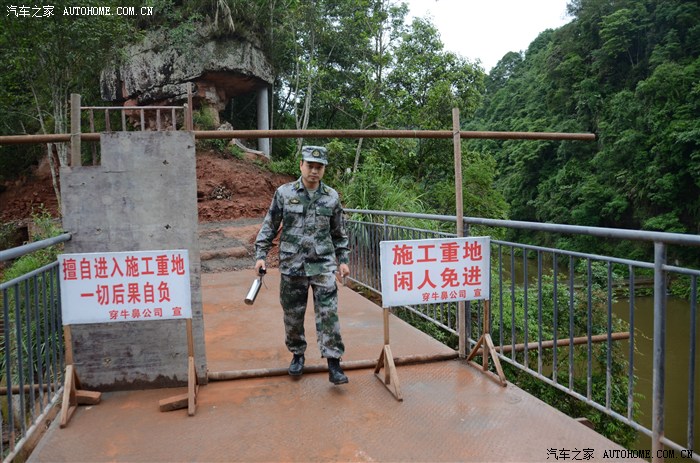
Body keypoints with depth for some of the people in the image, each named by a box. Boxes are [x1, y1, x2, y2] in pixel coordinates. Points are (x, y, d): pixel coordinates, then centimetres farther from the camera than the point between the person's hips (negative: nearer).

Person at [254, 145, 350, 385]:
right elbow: (269, 226, 4)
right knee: (292, 315, 10)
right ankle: (297, 355, 32)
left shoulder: (332, 196, 4)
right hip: (291, 266, 0)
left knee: (328, 314, -5)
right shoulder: (284, 193, 0)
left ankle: (334, 365, 1)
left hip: (323, 265, 0)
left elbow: (339, 233, 13)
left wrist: (343, 260, 10)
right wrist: (260, 255, -2)